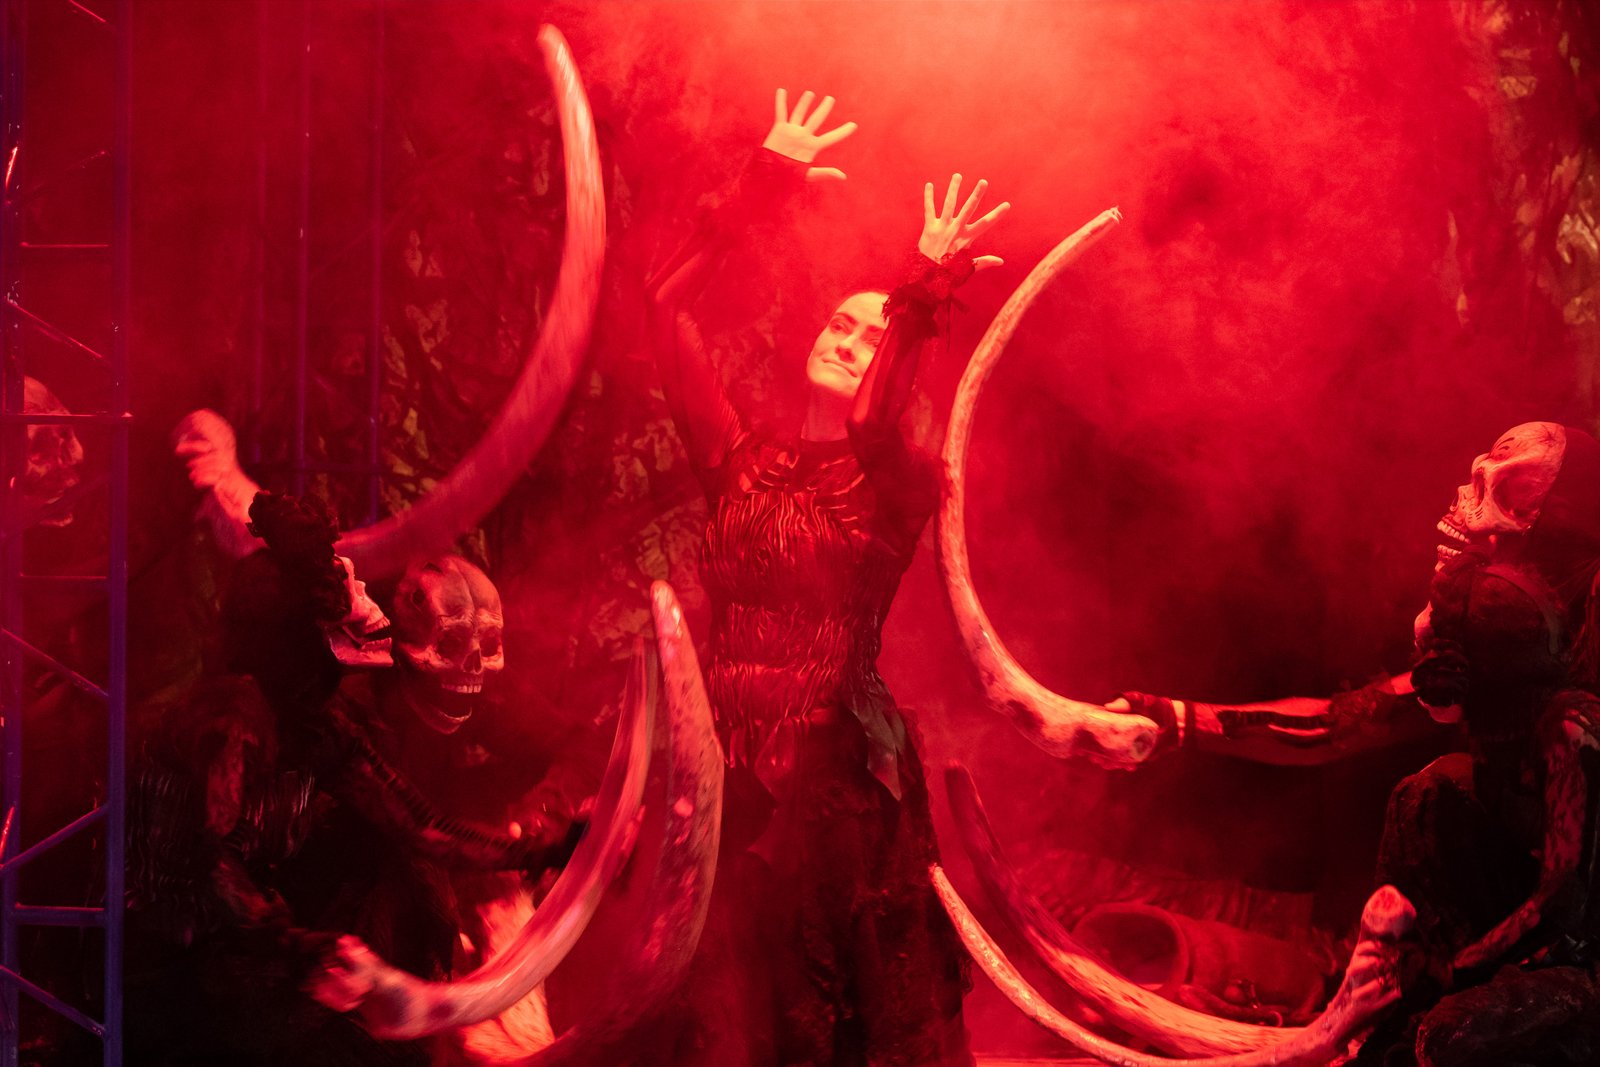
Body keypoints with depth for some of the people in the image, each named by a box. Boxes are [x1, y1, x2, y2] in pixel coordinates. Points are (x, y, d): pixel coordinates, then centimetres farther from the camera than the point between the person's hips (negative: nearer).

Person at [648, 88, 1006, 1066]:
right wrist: (761, 188, 4)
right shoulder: (743, 461, 11)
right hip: (732, 765, 3)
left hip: (840, 773, -3)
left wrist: (923, 300, -28)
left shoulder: (899, 482, 3)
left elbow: (869, 427, -22)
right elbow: (669, 304, 5)